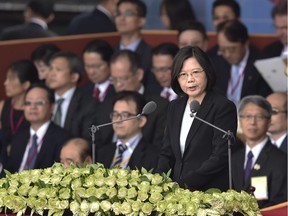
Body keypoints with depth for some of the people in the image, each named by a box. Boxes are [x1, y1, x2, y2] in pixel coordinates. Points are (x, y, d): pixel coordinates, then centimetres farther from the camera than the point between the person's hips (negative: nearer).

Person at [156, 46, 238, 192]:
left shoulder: (224, 107, -4)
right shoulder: (175, 107, 17)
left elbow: (220, 157, -11)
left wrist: (185, 184, -15)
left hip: (211, 193, -5)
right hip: (177, 192, 5)